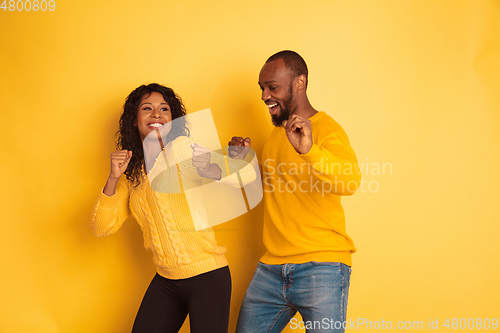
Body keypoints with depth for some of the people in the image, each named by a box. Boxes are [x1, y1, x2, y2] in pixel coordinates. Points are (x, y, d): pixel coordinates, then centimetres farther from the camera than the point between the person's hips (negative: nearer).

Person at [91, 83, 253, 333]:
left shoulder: (180, 147, -10)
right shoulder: (132, 174, 8)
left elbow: (243, 176, -21)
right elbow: (102, 228, 3)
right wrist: (113, 178, -9)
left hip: (207, 276, -5)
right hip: (165, 281, 6)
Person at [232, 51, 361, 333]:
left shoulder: (327, 129, -8)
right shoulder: (278, 133, 17)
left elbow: (350, 182, -26)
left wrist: (308, 150, -41)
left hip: (321, 268, -7)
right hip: (271, 268, 7)